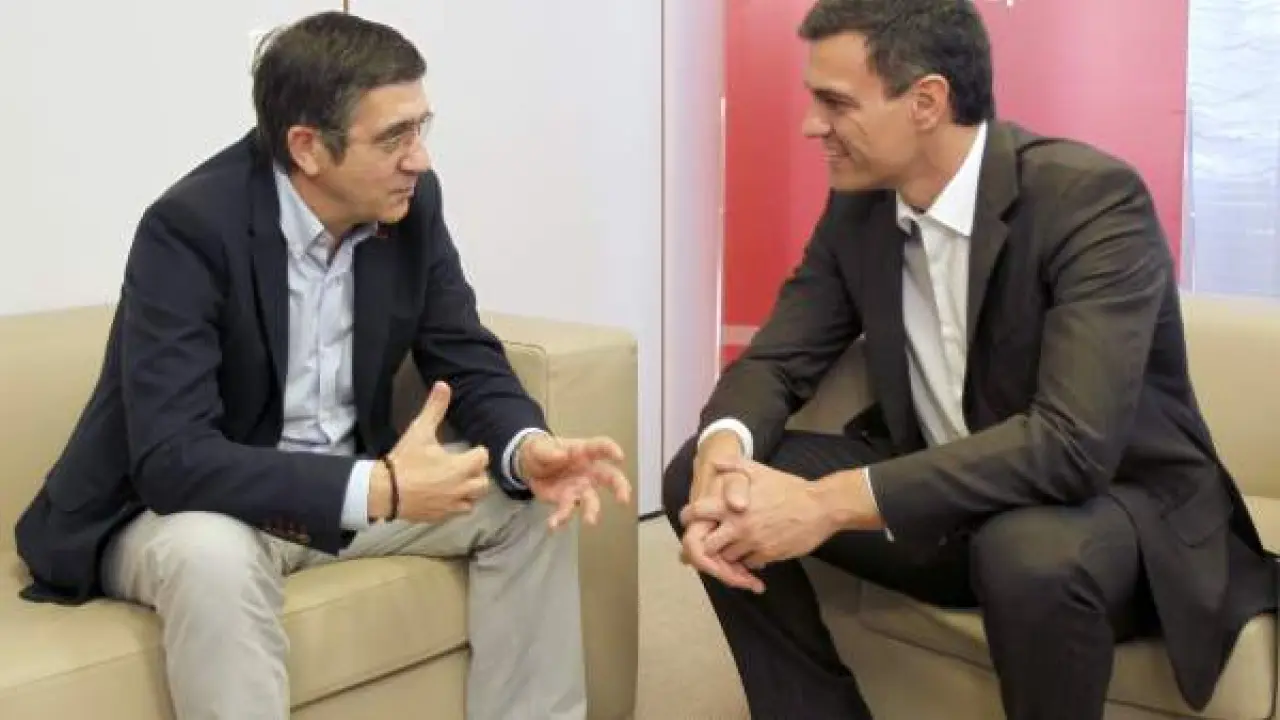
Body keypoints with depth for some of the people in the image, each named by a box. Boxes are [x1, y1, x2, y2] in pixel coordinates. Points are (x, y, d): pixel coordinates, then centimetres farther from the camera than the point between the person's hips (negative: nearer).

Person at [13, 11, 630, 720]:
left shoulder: (410, 204, -9)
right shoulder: (190, 227, -27)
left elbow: (470, 361, -3)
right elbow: (172, 457, -34)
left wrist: (528, 449, -26)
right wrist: (378, 492, -40)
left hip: (349, 484, 6)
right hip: (180, 506, -6)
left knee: (532, 502, -7)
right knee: (216, 555, -38)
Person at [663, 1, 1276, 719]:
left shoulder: (1093, 197, -23)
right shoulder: (858, 206, -3)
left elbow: (1074, 442, -33)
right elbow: (779, 357, -1)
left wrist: (833, 503, -38)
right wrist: (723, 450, -26)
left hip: (1117, 503, -5)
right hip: (941, 502, 6)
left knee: (1030, 550, -40)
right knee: (703, 478, -10)